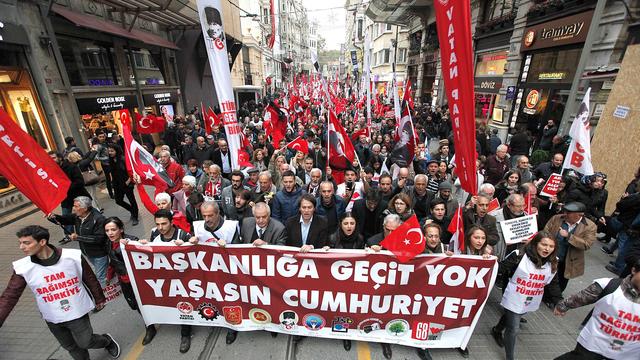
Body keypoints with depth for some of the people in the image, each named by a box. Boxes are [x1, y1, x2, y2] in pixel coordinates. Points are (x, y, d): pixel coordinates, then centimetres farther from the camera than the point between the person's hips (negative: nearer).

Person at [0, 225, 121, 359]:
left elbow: (90, 279, -7)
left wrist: (99, 299, 4)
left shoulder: (73, 256, -19)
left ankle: (108, 341, 42)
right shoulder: (22, 268, -15)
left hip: (77, 313, -3)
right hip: (52, 319, 3)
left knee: (85, 342, 12)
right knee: (70, 347, 19)